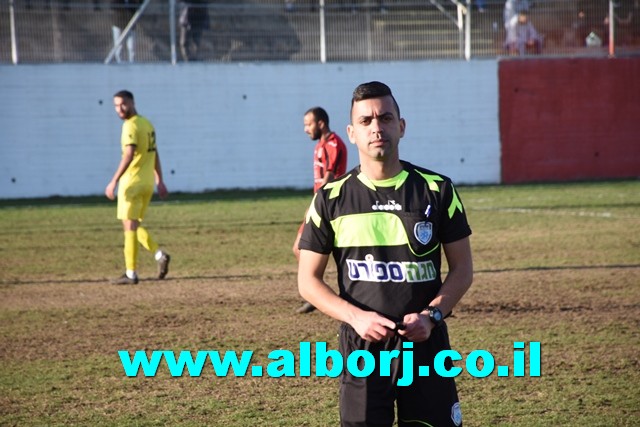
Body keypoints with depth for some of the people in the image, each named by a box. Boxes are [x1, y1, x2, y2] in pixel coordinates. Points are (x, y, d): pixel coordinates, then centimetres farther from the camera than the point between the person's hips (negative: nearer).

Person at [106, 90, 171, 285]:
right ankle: (160, 255, 4)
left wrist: (114, 181, -26)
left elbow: (128, 156, -23)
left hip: (132, 182, -9)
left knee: (129, 225, -4)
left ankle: (131, 274, -4)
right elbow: (155, 154, 19)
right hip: (147, 183, 9)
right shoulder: (146, 123, 15)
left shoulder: (131, 126, -13)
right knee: (134, 225, 18)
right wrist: (159, 181, 22)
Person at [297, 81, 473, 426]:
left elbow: (462, 268, 6)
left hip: (426, 344, 0)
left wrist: (431, 315, -11)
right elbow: (308, 280, 3)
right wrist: (356, 317, -13)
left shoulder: (436, 190, 1)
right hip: (361, 346, 0)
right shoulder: (332, 198, 1)